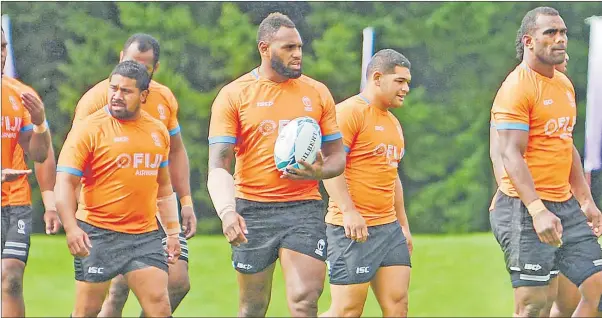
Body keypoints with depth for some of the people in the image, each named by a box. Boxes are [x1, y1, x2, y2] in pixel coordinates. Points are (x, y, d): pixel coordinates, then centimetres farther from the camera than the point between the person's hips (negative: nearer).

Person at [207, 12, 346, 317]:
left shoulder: (317, 93, 8)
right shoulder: (233, 95, 0)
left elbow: (337, 157, 14)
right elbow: (218, 165, -6)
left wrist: (318, 171, -11)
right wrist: (226, 211, -25)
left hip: (304, 210, 1)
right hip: (253, 210, -1)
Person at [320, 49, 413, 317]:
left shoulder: (393, 123, 21)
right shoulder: (350, 112, -9)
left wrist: (404, 225, 27)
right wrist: (349, 212, -24)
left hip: (389, 228, 9)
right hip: (352, 230, -9)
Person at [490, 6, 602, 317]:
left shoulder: (565, 85, 15)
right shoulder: (517, 88, -12)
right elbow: (511, 155, -20)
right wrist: (537, 210, -29)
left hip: (565, 206, 9)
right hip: (525, 208, -8)